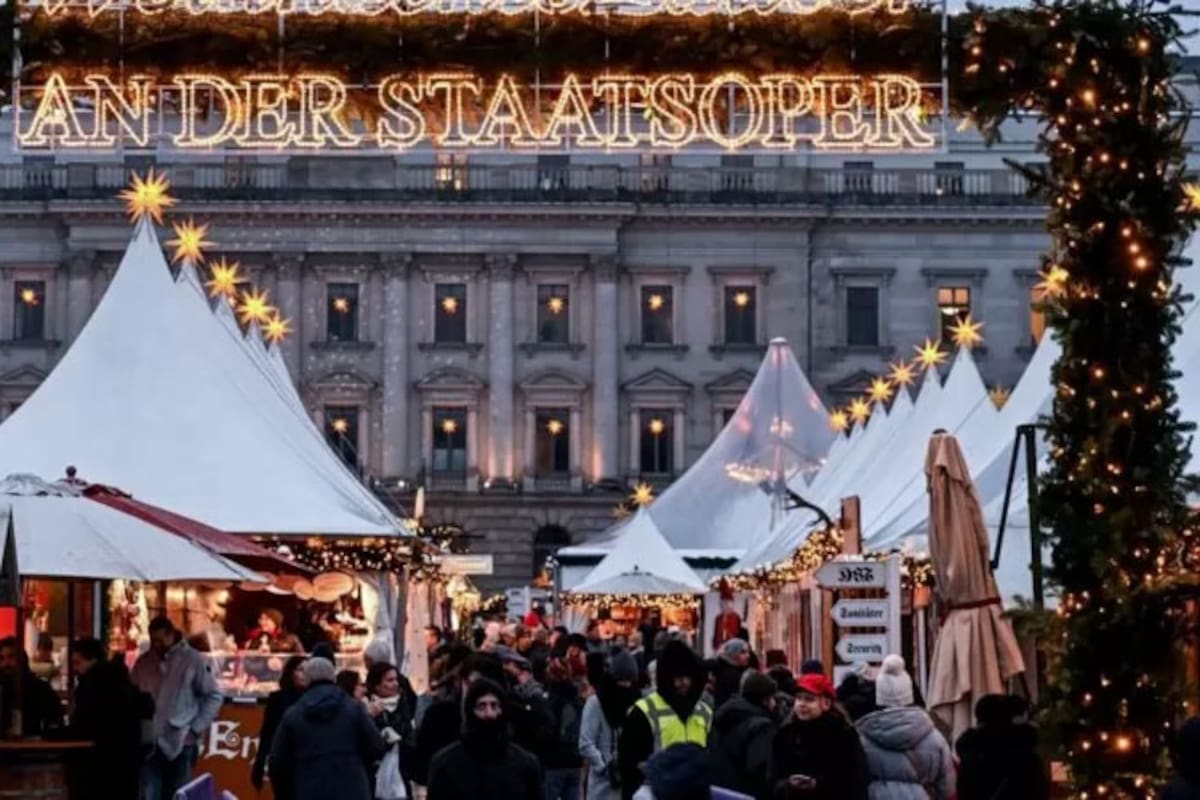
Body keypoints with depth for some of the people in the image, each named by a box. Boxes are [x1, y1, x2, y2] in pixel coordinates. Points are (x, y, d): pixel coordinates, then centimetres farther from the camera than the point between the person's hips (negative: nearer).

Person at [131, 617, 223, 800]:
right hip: (149, 744, 3)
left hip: (181, 744, -3)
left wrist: (196, 729, -6)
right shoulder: (143, 662, 8)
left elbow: (214, 697, -1)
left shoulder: (193, 660, -3)